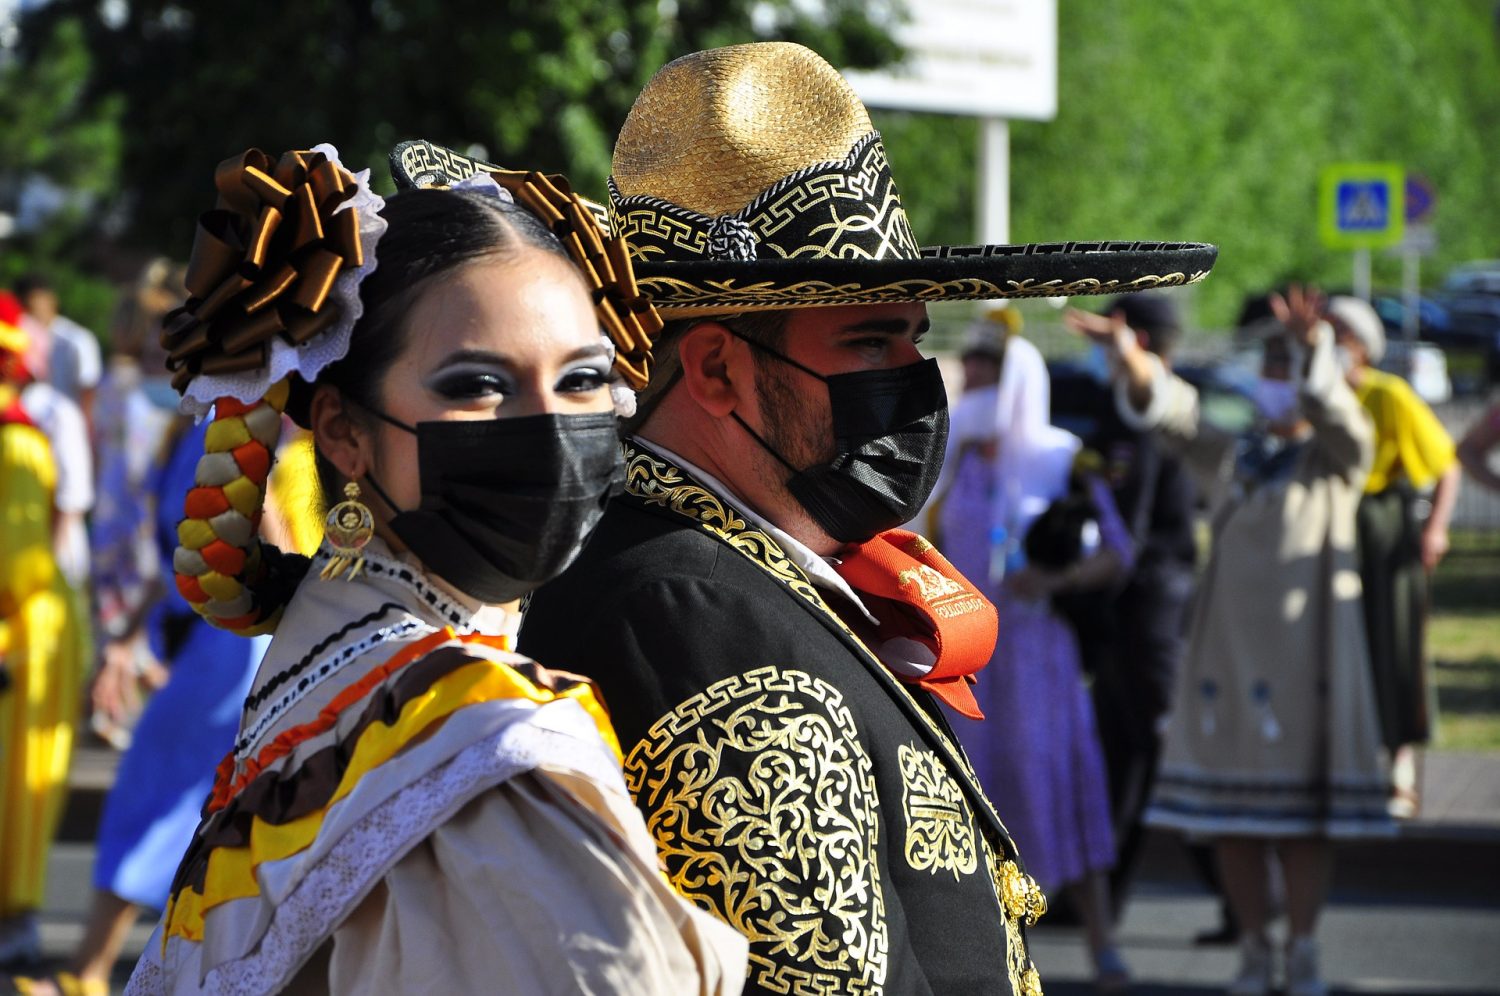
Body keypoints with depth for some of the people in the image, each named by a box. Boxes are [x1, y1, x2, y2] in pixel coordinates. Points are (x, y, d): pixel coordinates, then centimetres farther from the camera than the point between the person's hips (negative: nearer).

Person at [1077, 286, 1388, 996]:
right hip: (1228, 657, 3)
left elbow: (1336, 409, -18)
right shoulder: (1230, 460, 15)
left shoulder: (1339, 459, 5)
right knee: (1231, 821, 2)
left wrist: (1314, 347, -41)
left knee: (1304, 821, -2)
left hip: (1308, 659, -3)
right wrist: (1130, 359, -26)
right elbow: (1171, 413, -4)